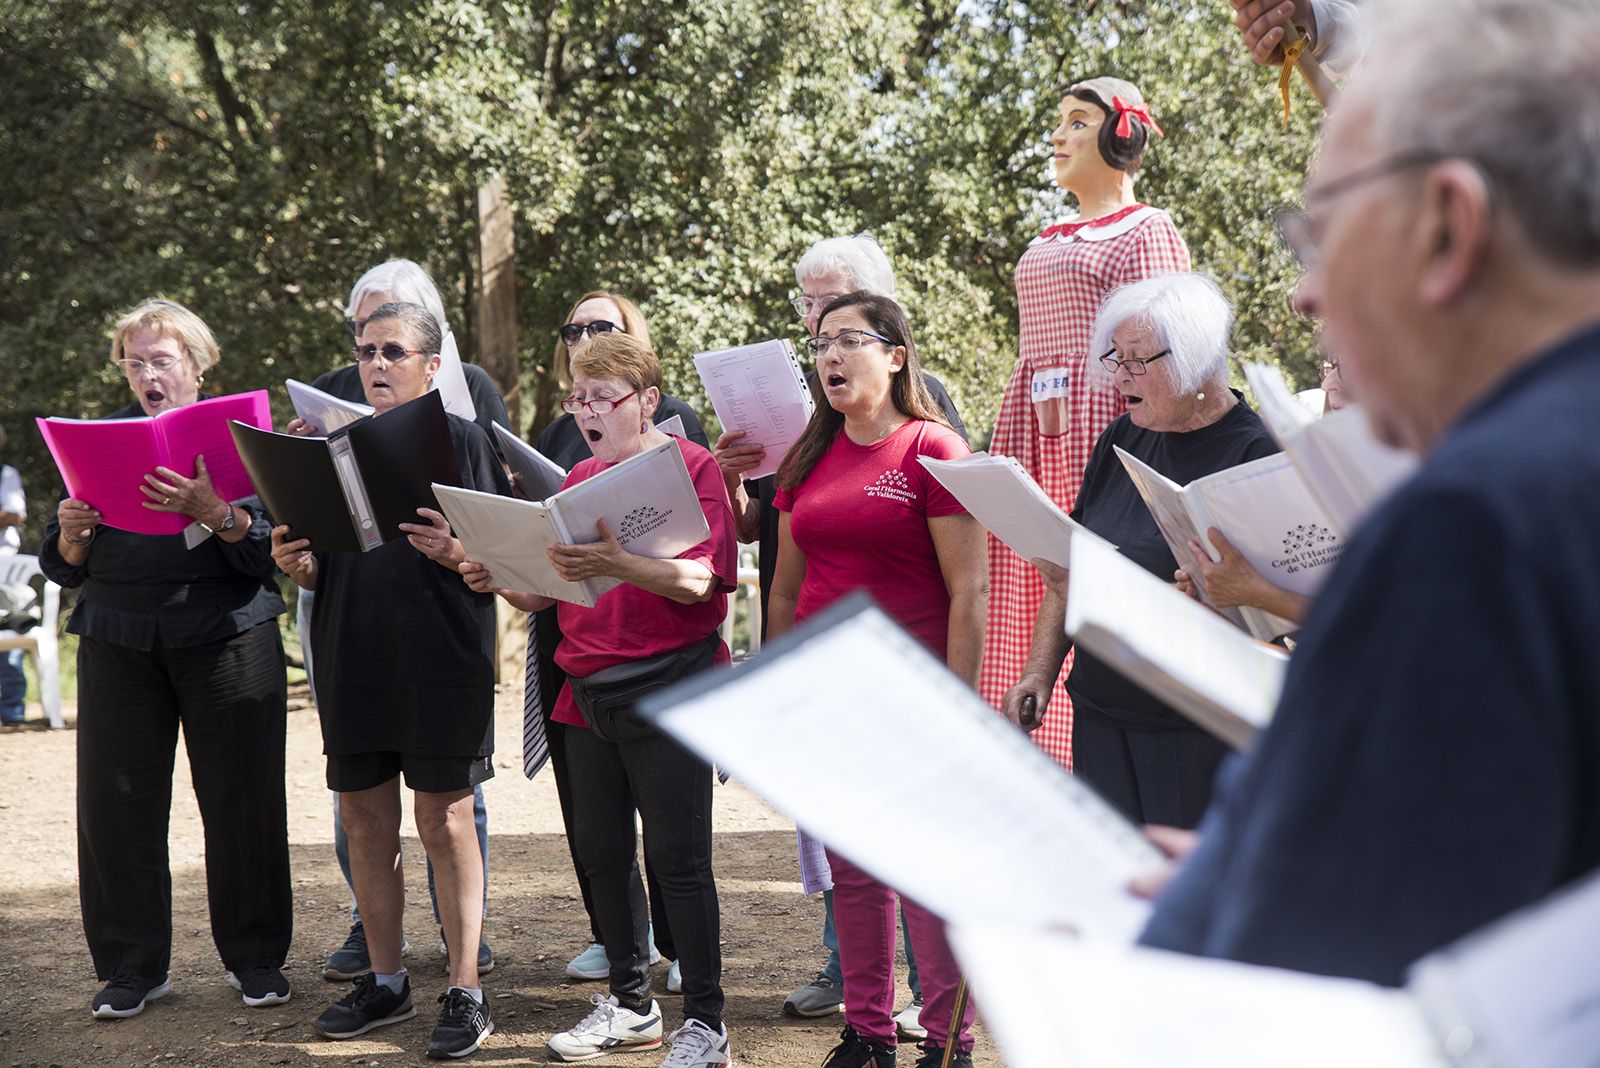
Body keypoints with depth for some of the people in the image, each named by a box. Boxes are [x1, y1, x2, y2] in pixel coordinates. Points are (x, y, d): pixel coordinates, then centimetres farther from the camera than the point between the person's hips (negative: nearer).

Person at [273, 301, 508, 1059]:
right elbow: (319, 569, 17)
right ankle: (385, 981, 21)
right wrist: (298, 564, -5)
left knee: (444, 820, -3)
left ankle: (465, 990, 3)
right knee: (364, 819, 9)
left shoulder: (462, 439, 0)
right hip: (352, 657, 5)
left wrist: (456, 553, -24)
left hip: (441, 662, -5)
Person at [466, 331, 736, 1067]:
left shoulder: (690, 466, -6)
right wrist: (500, 581, -4)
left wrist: (616, 564, -34)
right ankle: (631, 1005, 25)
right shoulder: (577, 479, 14)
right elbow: (549, 594, 17)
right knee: (601, 853, 12)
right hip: (587, 694, 7)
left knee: (676, 856, -5)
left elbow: (696, 580, -18)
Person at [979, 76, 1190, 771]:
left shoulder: (1145, 231, 0)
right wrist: (1004, 452, 18)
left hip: (1100, 423, -8)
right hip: (1032, 433, 8)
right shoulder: (1049, 243, 23)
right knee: (1024, 596, 2)